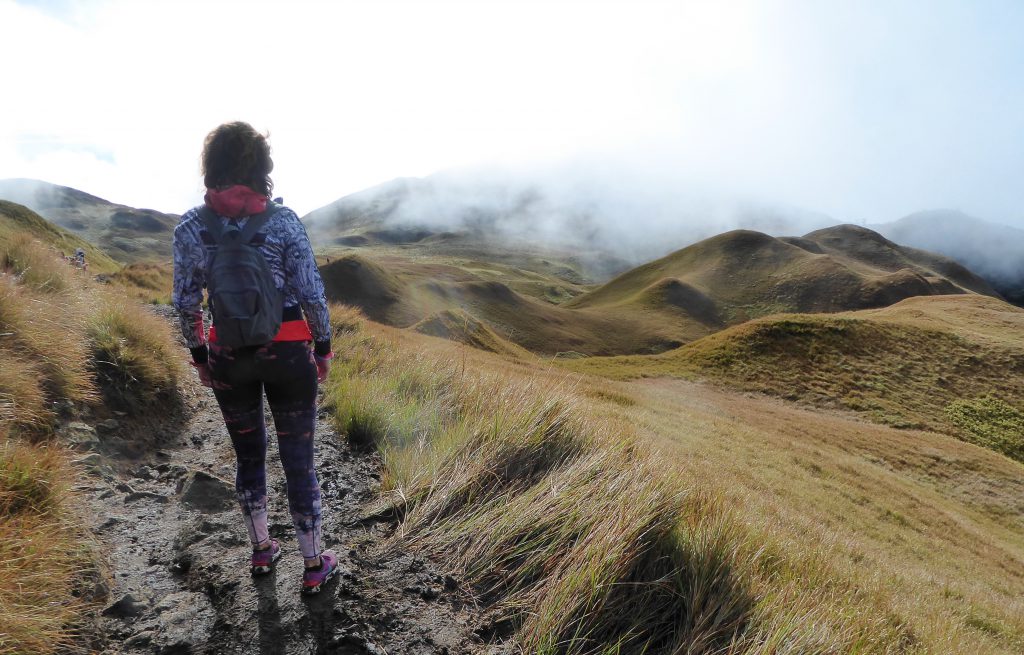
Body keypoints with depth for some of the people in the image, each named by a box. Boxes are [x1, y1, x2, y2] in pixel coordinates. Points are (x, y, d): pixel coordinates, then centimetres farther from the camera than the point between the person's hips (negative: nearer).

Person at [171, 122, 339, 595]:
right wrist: (323, 348, 2)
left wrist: (199, 355, 13)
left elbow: (186, 303, 0)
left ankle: (262, 551, 37)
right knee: (299, 459, 9)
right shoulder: (284, 220, -10)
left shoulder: (191, 227, -3)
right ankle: (314, 565, 22)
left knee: (248, 454, 22)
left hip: (228, 358, 3)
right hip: (289, 352, -2)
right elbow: (312, 294, -10)